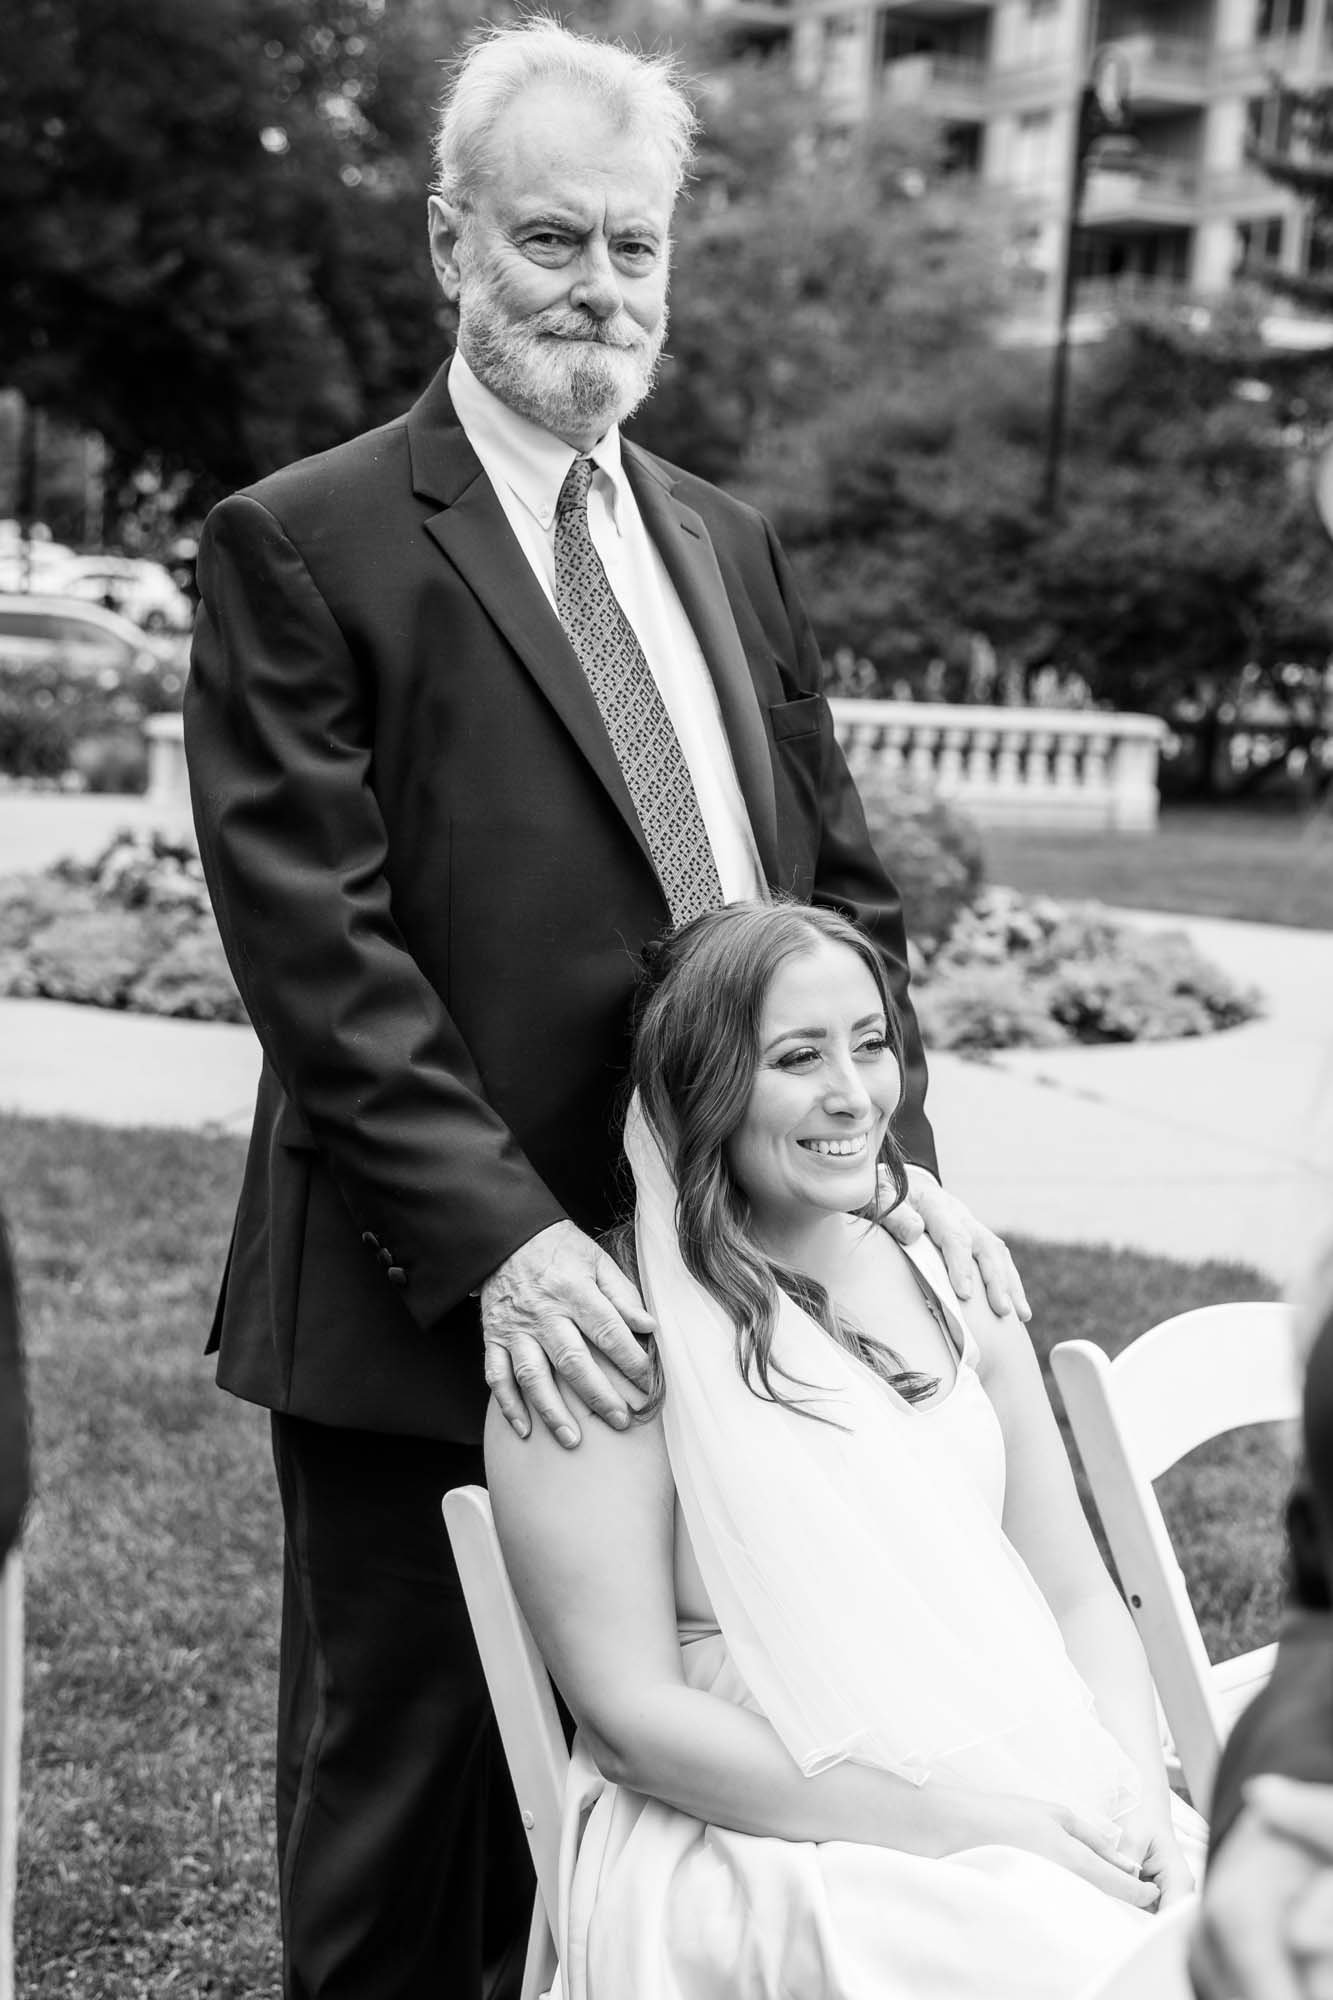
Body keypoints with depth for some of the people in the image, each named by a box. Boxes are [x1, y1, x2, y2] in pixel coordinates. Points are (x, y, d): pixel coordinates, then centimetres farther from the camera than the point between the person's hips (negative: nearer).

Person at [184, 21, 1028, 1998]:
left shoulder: (731, 548, 14)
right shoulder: (303, 546, -6)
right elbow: (320, 949, -14)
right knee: (409, 1818, 9)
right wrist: (501, 1244, -21)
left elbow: (842, 882, 13)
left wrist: (900, 1155, -3)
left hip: (722, 1295, 5)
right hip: (439, 1316, -5)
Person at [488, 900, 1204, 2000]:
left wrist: (1135, 1786, -6)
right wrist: (935, 1821, -16)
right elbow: (629, 1716, -11)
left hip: (1043, 1801, 6)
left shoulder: (948, 1285, 10)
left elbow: (1076, 1593, 13)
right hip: (750, 1827, -5)